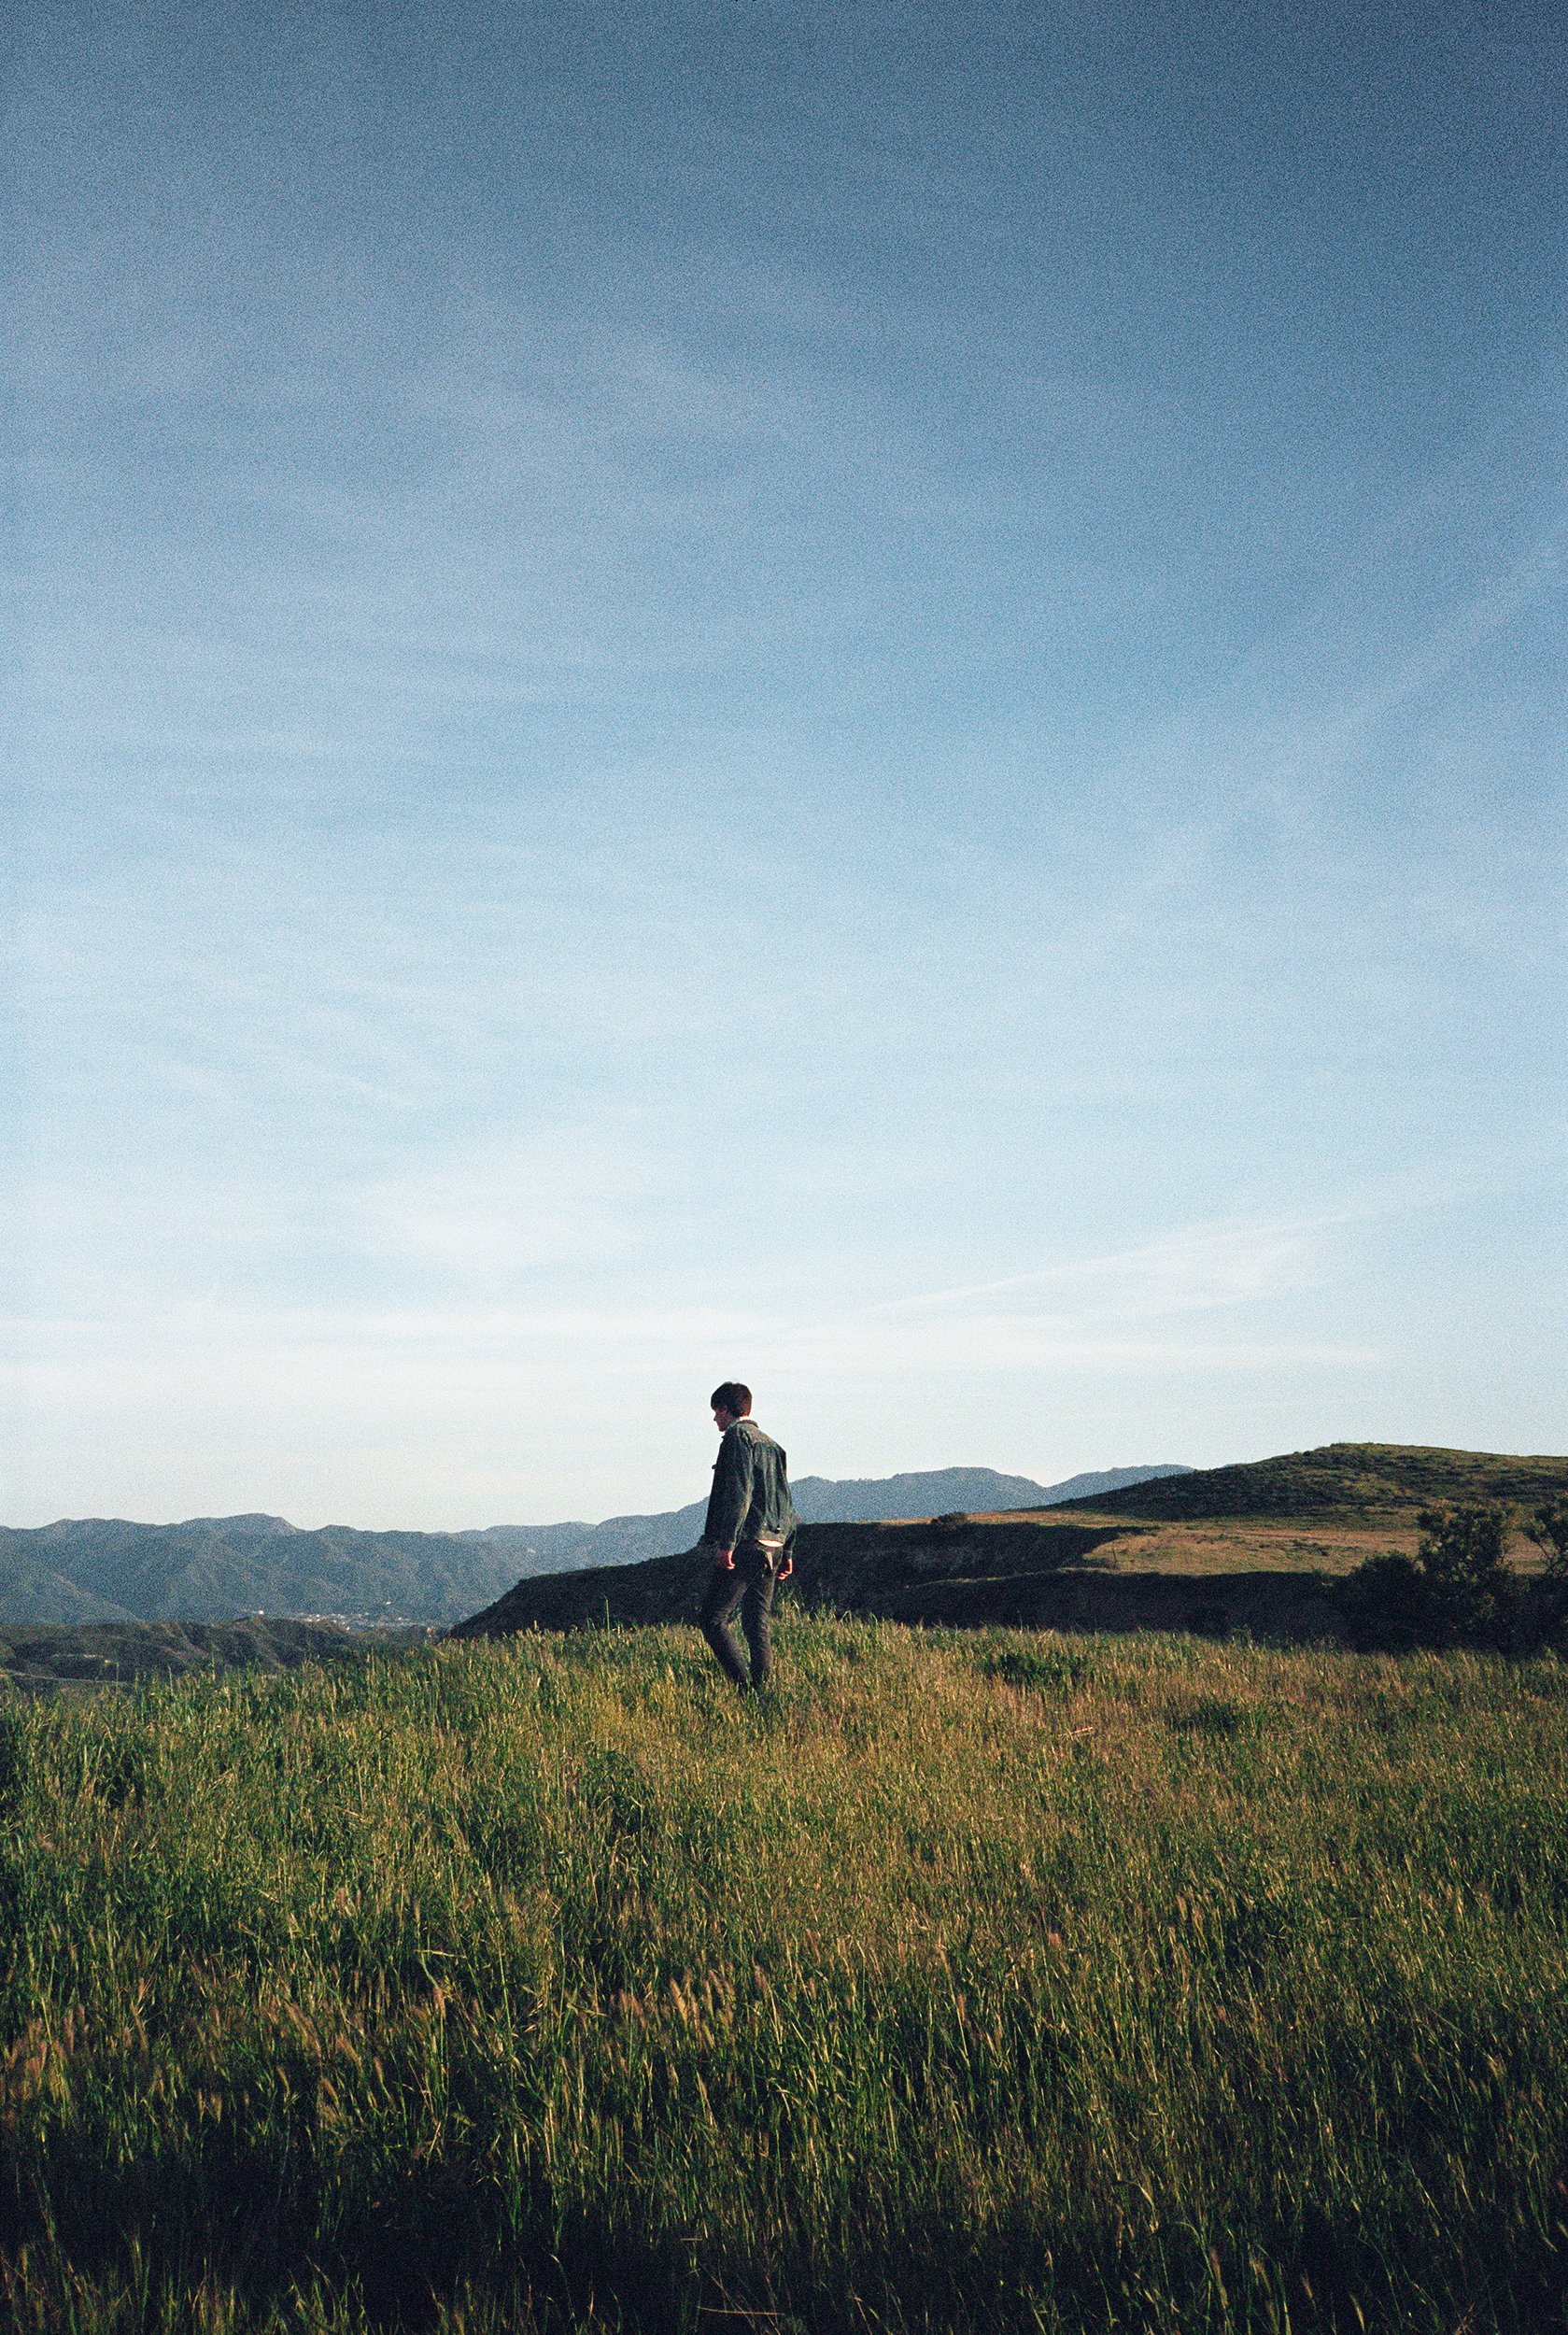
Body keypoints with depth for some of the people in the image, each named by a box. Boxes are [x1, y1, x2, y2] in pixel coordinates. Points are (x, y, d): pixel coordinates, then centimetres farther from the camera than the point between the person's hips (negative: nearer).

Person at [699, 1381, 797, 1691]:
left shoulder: (738, 1437, -5)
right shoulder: (772, 1445, 21)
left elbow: (739, 1493, -18)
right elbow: (786, 1503, 21)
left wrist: (726, 1543, -22)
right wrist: (787, 1552, 22)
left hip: (745, 1546, -9)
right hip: (772, 1547, 9)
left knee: (714, 1620, -7)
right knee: (758, 1625, 11)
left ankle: (745, 1688, -16)